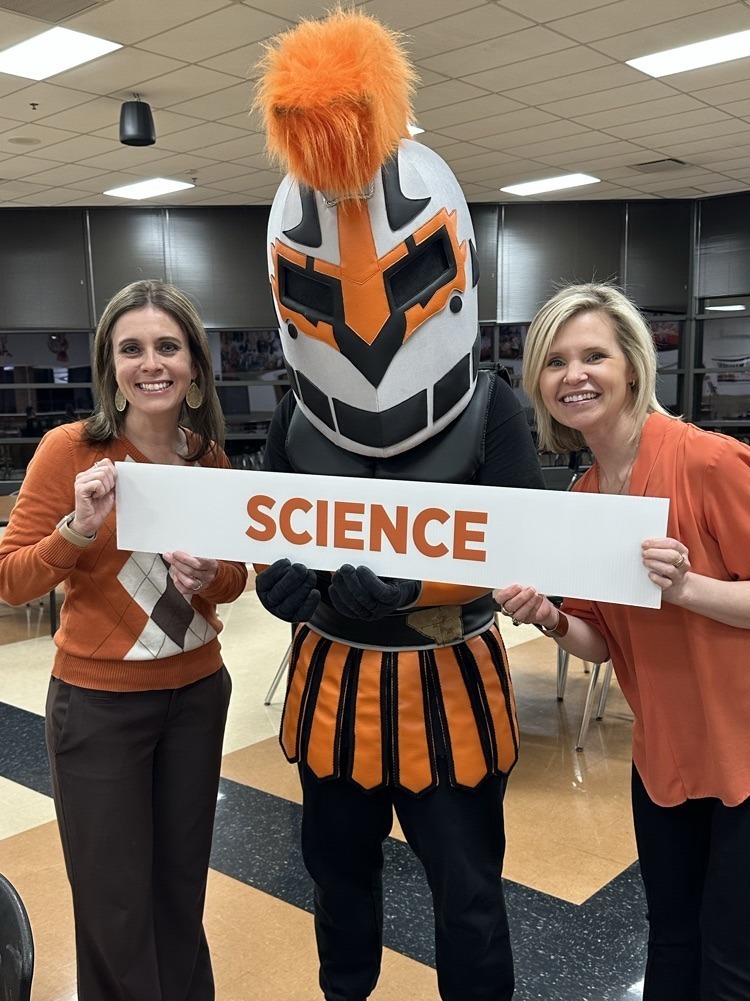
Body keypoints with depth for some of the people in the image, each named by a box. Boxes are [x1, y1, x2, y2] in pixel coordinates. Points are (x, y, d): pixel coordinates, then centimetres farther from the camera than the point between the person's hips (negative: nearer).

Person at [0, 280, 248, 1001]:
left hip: (198, 693, 4)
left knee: (183, 886, 19)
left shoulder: (209, 457, -1)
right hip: (98, 703, -4)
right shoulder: (71, 448, -13)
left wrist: (209, 579, -14)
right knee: (116, 906, 11)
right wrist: (78, 529, -28)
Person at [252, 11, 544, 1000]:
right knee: (339, 873, 24)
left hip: (450, 686, -3)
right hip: (335, 683, 4)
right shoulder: (295, 421, -5)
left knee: (469, 899, 11)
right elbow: (272, 566, -5)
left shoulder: (487, 407, -13)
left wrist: (376, 578, -30)